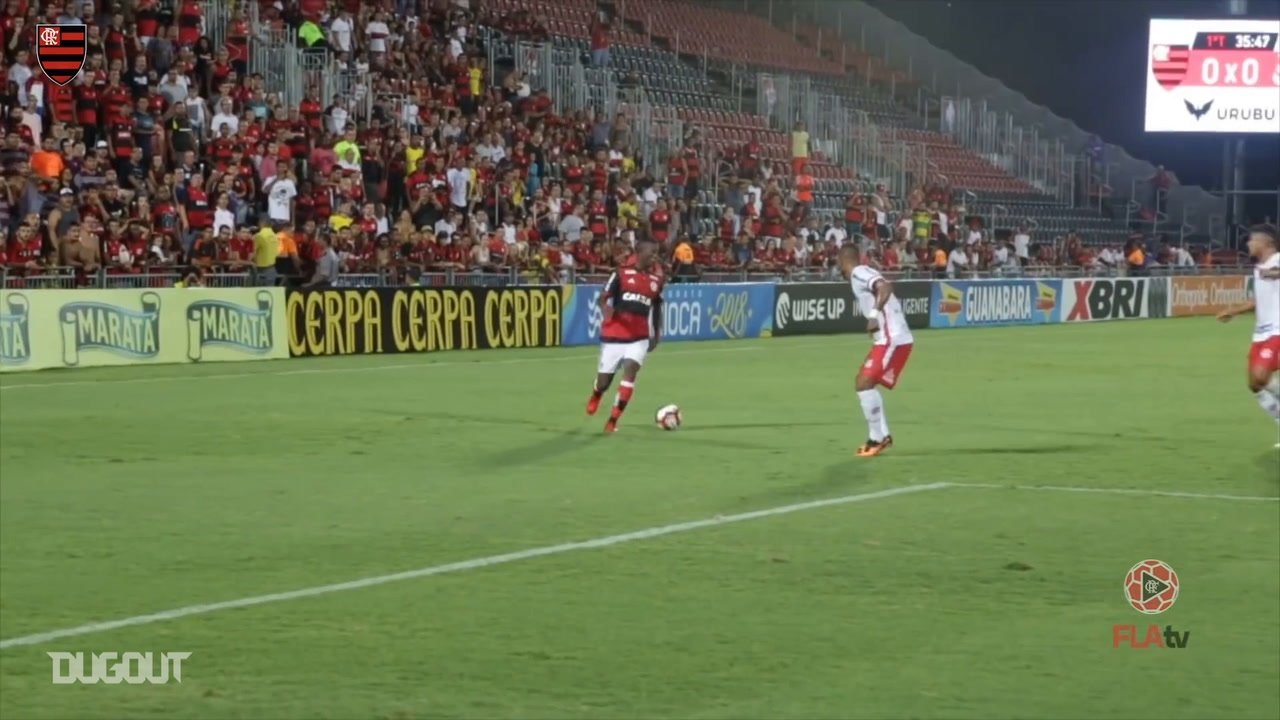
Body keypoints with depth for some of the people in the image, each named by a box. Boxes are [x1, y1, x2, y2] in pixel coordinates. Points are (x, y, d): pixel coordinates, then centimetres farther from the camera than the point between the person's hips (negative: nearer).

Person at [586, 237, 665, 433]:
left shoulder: (656, 279, 4)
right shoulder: (622, 273, -7)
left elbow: (657, 308, 18)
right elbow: (603, 298, -6)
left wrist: (656, 334, 18)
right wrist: (606, 310, -28)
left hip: (639, 337, 2)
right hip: (613, 335, -2)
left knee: (630, 370, -21)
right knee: (604, 381, 6)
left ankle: (613, 420, -14)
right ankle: (595, 396, 46)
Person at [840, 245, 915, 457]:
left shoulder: (859, 273, -11)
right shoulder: (862, 275, 17)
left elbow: (885, 287, -27)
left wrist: (875, 314, -33)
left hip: (892, 340, -10)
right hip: (888, 339, 10)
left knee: (865, 383, -15)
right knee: (865, 383, 18)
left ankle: (878, 438, -11)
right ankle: (882, 436, 20)